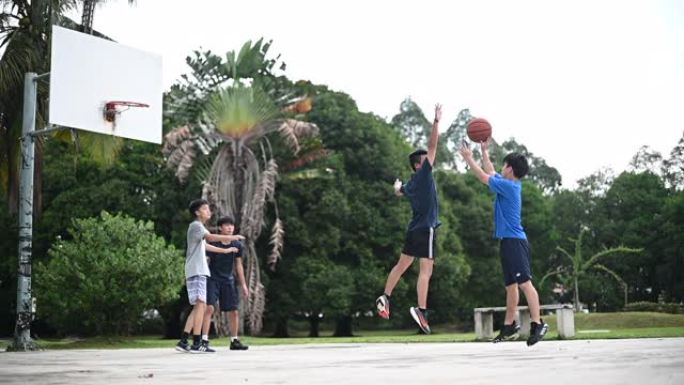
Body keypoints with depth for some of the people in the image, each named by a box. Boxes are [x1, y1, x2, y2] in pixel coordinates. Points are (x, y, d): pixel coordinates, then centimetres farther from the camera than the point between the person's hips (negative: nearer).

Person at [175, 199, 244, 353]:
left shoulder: (199, 227, 24)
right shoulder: (195, 225, -7)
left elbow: (205, 245, 38)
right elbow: (211, 237, -24)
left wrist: (225, 250, 44)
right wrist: (232, 237, -19)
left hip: (199, 272, 10)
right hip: (196, 271, -10)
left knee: (198, 306, 9)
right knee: (201, 304, -15)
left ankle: (183, 341, 9)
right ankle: (197, 343, -19)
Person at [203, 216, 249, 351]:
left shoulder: (237, 245, 1)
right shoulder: (213, 243, -11)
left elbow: (238, 265, 9)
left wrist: (243, 284, 9)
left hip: (228, 280, 4)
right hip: (213, 279, -4)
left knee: (233, 310, 4)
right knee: (209, 307, -18)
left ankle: (234, 341, 18)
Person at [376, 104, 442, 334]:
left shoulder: (411, 183, 14)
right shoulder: (423, 175, -7)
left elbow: (399, 192, 38)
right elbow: (432, 146, -13)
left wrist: (397, 185, 61)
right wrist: (436, 121, -12)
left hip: (414, 229, 8)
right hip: (426, 228, -8)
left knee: (402, 264, 17)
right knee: (426, 270, -12)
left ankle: (385, 297, 20)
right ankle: (421, 309, -20)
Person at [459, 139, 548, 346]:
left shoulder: (508, 186, -12)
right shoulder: (509, 184, 14)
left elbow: (484, 177, -6)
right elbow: (491, 173, 30)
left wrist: (468, 157, 5)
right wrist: (484, 152, 33)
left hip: (514, 241, -10)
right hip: (508, 241, 10)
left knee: (525, 283, -14)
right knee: (511, 285, 13)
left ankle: (537, 323, -18)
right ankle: (509, 326, 19)